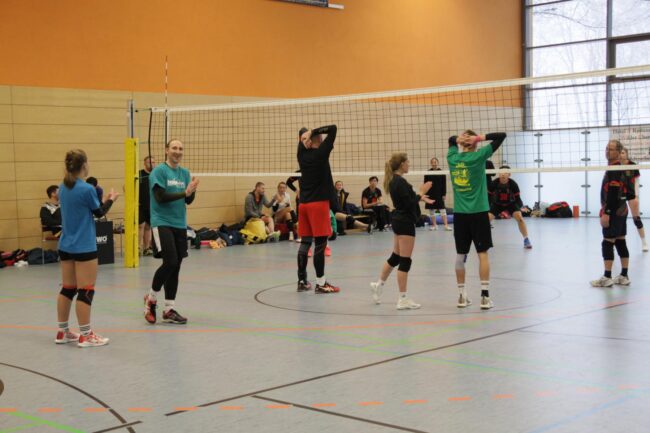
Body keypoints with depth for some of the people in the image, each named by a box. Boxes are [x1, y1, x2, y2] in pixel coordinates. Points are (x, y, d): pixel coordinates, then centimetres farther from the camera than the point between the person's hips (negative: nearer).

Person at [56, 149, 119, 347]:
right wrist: (111, 199, 13)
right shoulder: (87, 189, -16)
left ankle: (63, 332, 20)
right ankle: (85, 335, 1)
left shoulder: (62, 188, 7)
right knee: (85, 291, -2)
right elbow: (99, 213, -3)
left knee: (67, 288, 14)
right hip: (84, 247, -8)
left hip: (65, 246, 8)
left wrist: (102, 200, 15)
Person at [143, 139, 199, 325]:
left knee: (175, 267, 6)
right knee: (170, 262, -16)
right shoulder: (159, 171, -6)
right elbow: (160, 197, -16)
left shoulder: (185, 173, 12)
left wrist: (192, 191, -10)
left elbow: (188, 201, 10)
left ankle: (169, 309, 13)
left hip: (180, 225, 6)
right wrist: (184, 193, -21)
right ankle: (151, 298, 6)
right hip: (162, 223, -6)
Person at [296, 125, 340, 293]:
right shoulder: (321, 153, -9)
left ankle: (302, 281, 11)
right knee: (320, 243, -4)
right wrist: (313, 131, -9)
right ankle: (320, 283, -3)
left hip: (304, 204, 7)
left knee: (305, 242, 8)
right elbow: (333, 128, -9)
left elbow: (302, 132, 25)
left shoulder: (302, 154, 8)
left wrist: (306, 133, 5)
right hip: (319, 203, -7)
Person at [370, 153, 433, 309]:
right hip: (405, 222, -10)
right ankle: (403, 299, -1)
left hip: (398, 220, 10)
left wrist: (420, 197, 15)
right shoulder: (400, 182, -19)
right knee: (405, 261, -5)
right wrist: (421, 192, -12)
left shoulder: (393, 180, 11)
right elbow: (409, 204, -22)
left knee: (396, 256, 21)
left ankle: (378, 284, 31)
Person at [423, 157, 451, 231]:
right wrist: (425, 194, -1)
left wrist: (444, 194, -6)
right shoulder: (427, 173, 2)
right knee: (431, 210, 7)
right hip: (430, 194, 2)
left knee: (442, 209, -5)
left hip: (439, 194, -2)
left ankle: (446, 225, -6)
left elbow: (444, 184, -1)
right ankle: (434, 225, 17)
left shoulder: (442, 172, -1)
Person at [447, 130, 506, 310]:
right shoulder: (479, 155, -6)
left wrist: (458, 139, 5)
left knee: (460, 255, 8)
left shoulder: (452, 157, 5)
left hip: (459, 214, 4)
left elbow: (451, 139, 26)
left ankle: (462, 296, 14)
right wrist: (480, 137, -8)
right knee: (483, 254, 0)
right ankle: (485, 296, -2)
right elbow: (501, 136, -4)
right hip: (478, 212, -4)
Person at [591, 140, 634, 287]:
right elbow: (629, 193, 19)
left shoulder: (613, 170, -16)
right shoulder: (622, 169, 15)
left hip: (613, 212, -10)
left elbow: (612, 193, -23)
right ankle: (624, 276, 14)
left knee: (608, 243, -7)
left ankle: (607, 278, -5)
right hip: (622, 211, 10)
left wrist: (606, 213, -24)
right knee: (621, 243, 11)